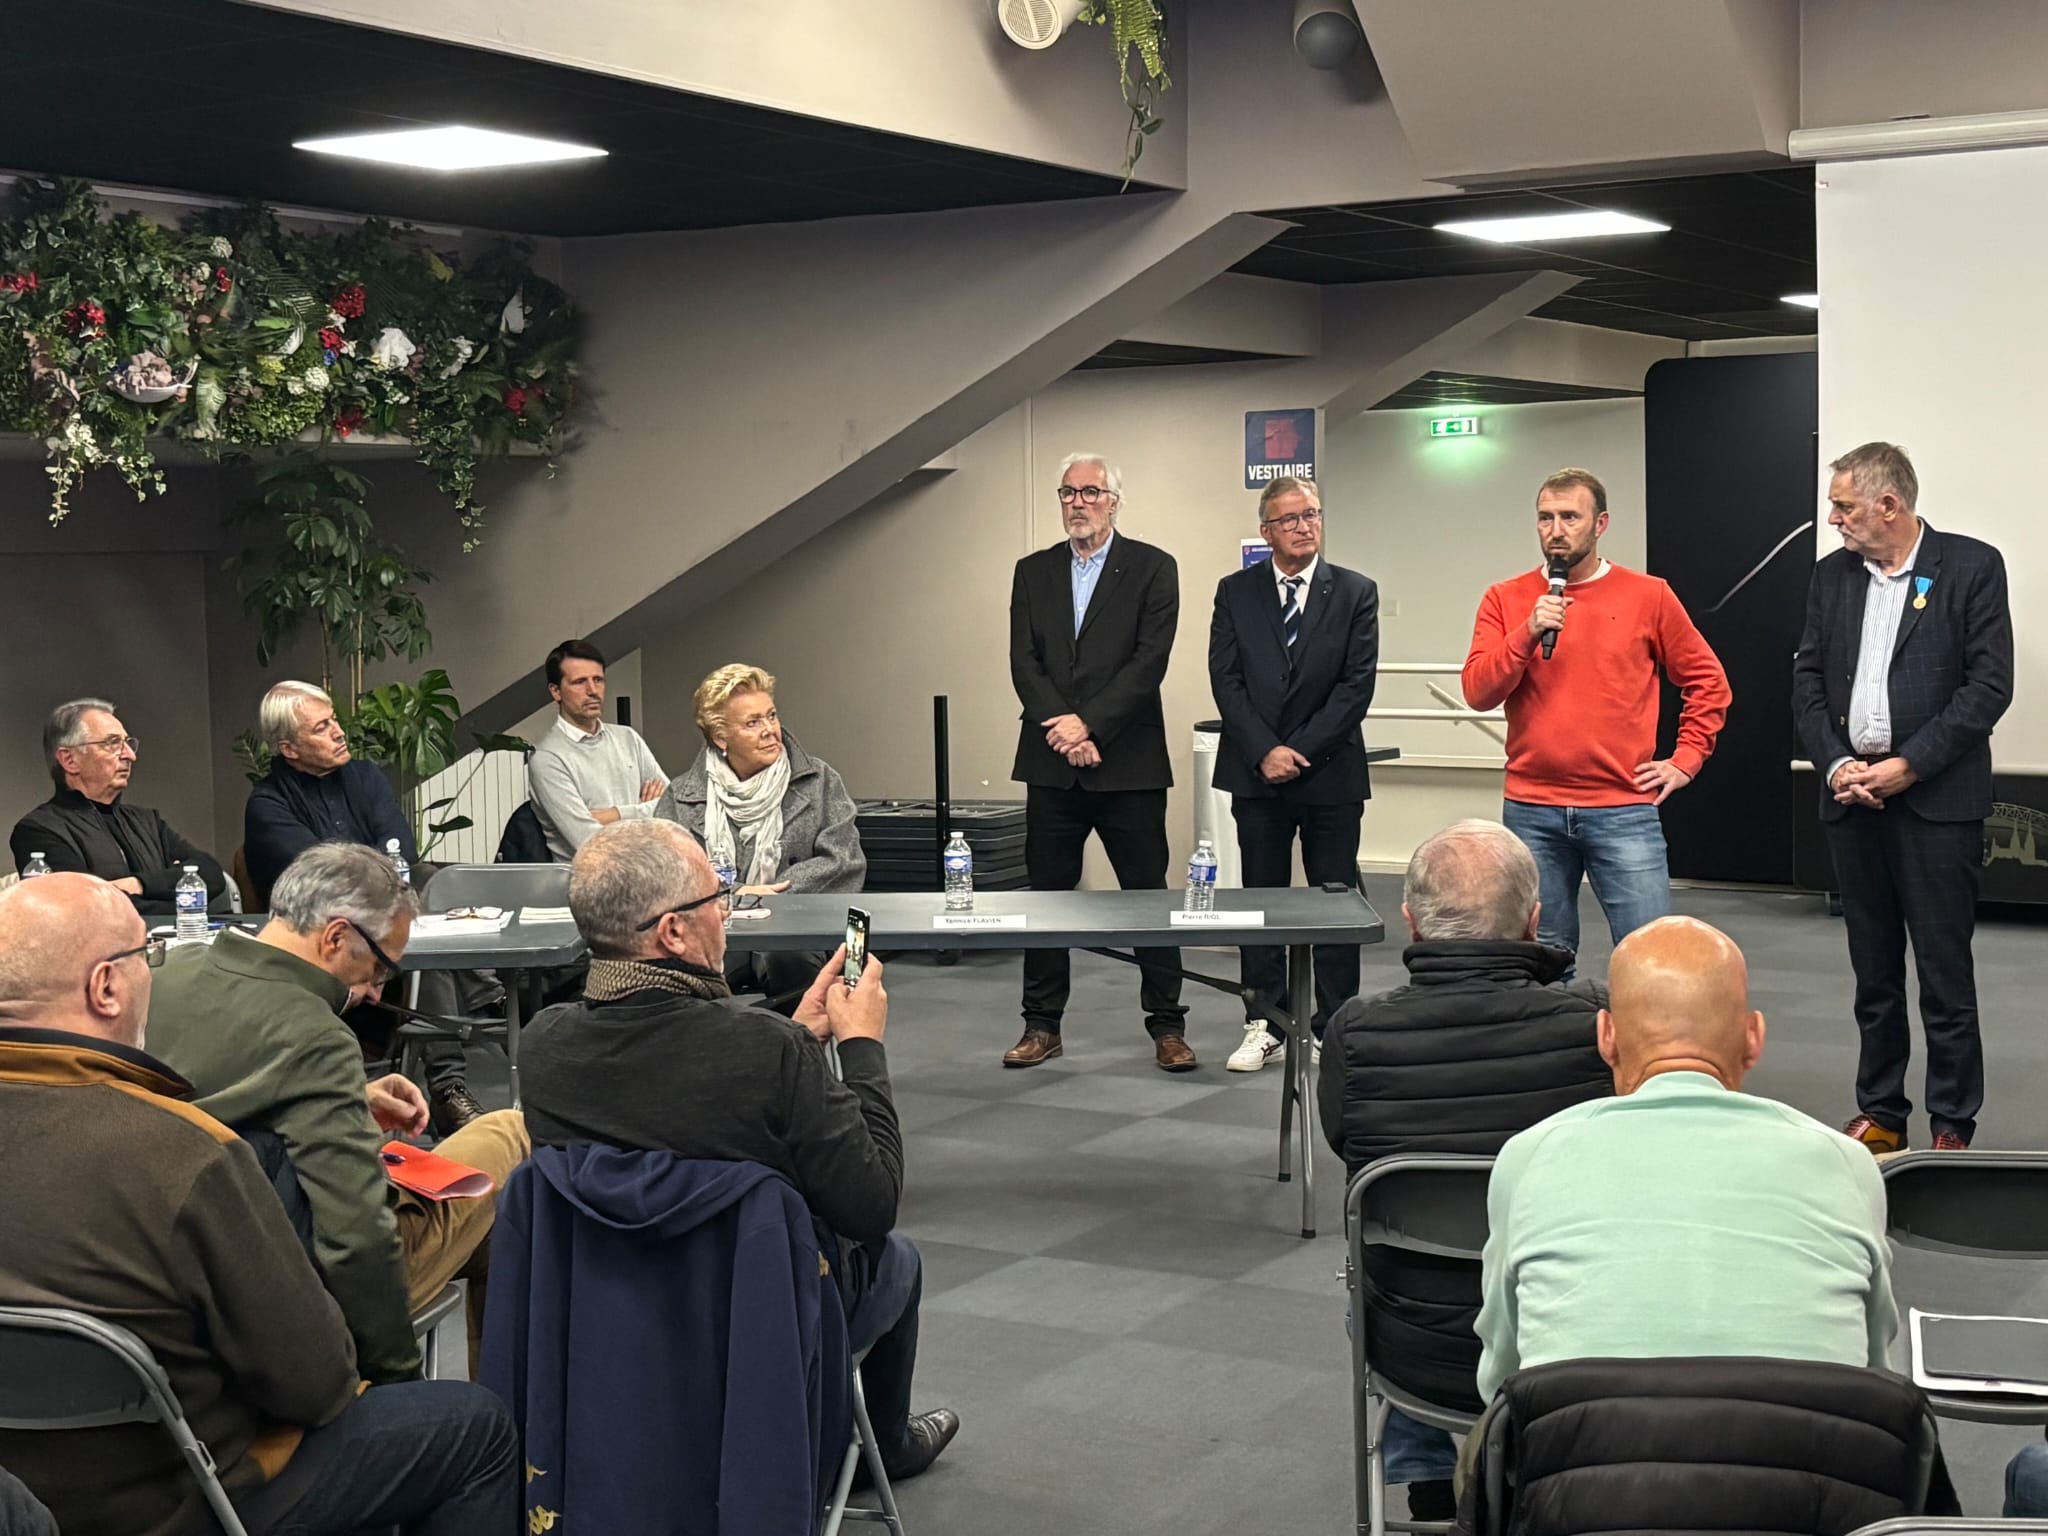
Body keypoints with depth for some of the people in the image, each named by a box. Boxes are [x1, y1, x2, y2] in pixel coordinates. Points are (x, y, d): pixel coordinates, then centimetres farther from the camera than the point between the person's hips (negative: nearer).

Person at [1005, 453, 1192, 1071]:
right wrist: (1062, 728, -12)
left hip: (1128, 762, -3)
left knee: (1148, 893, 2)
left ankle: (1166, 1025, 10)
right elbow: (1023, 662, 3)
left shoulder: (1152, 568, 0)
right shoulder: (1033, 572, 11)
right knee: (1047, 893, 7)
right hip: (1051, 763, 3)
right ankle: (1042, 1025, 15)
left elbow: (1149, 660, -9)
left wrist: (1089, 724, -16)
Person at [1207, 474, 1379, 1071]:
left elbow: (1357, 684, -5)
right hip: (1256, 773, 1)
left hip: (1330, 773, -1)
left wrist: (1301, 750, -12)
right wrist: (1265, 751, -11)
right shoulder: (1235, 592, 5)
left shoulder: (1355, 593, 1)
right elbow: (1225, 680, 0)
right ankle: (1264, 1025, 14)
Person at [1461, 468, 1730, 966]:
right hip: (1531, 812, 2)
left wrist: (1685, 761, 3)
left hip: (1624, 810, -1)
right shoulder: (1505, 599, 5)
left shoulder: (1648, 596, 3)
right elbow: (1477, 692, -4)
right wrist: (1528, 633, -15)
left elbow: (1708, 682, 10)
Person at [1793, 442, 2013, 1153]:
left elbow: (1991, 685, -9)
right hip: (1852, 795, 5)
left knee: (1946, 974, -1)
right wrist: (1835, 763, -5)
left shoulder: (1972, 566, -4)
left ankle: (1953, 1127, 7)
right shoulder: (1833, 574, 10)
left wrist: (1908, 765, -14)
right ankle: (1880, 1113, 21)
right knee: (1873, 973, 11)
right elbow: (1808, 678, 11)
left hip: (1937, 799, -5)